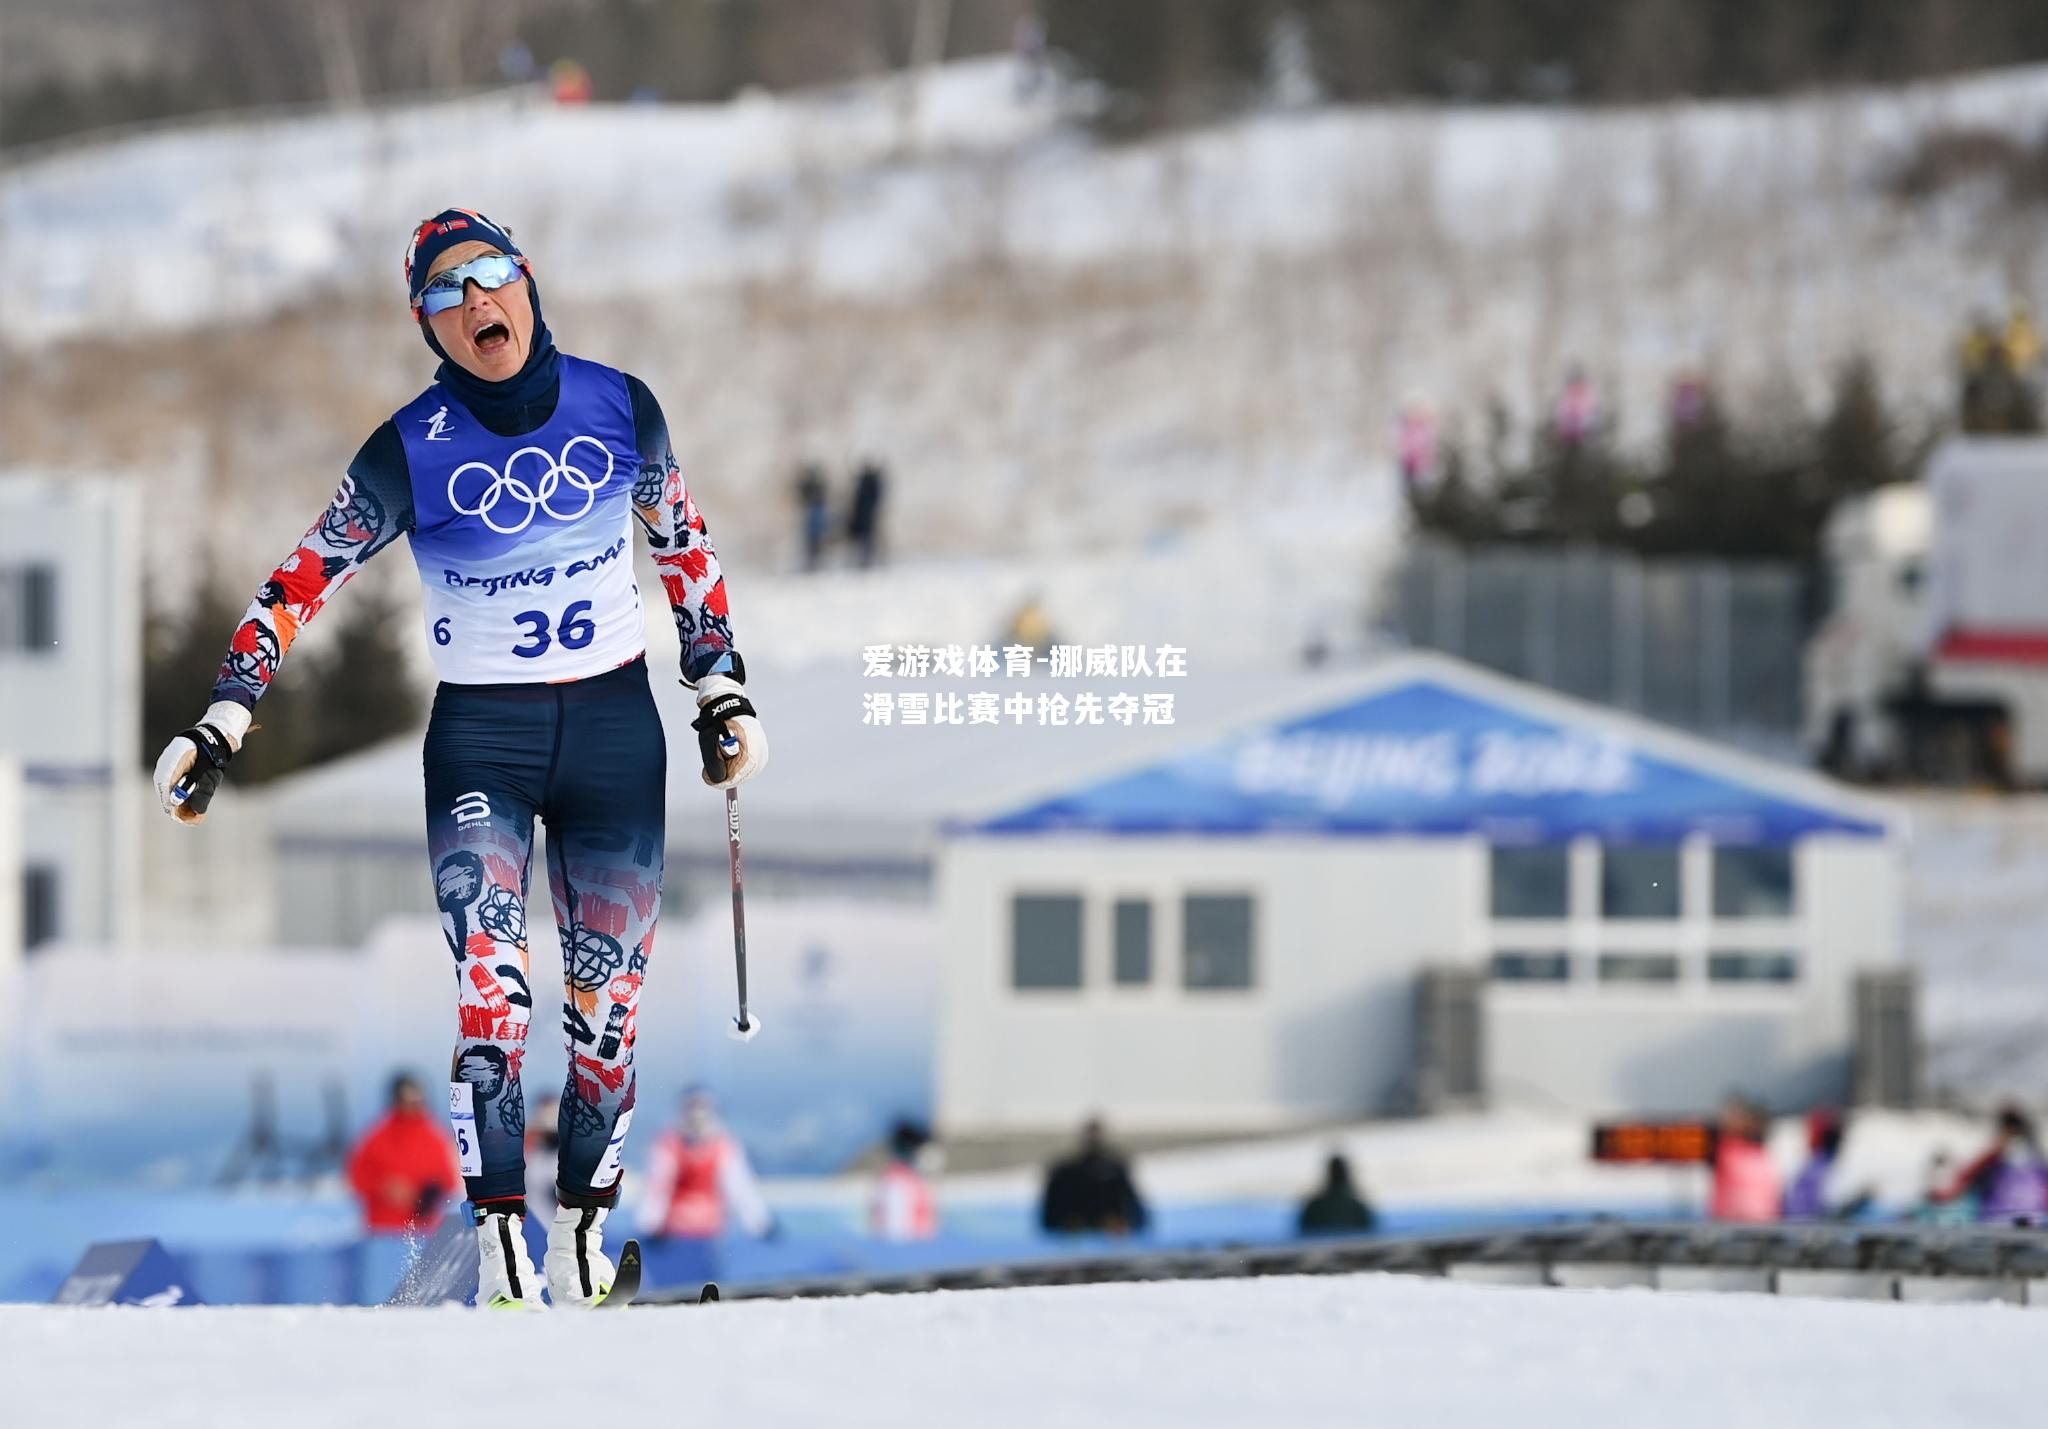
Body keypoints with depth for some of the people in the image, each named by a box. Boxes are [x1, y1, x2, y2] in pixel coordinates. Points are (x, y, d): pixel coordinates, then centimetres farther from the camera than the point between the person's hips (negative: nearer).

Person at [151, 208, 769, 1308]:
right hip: (479, 737, -2)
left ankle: (584, 1228, 14)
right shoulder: (413, 450, -8)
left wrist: (722, 691, 15)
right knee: (492, 991, -18)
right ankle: (499, 1241, -21)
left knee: (609, 993, 3)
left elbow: (684, 546, 13)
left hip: (614, 729, 2)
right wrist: (220, 728, -7)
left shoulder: (618, 408, -2)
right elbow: (301, 585, -2)